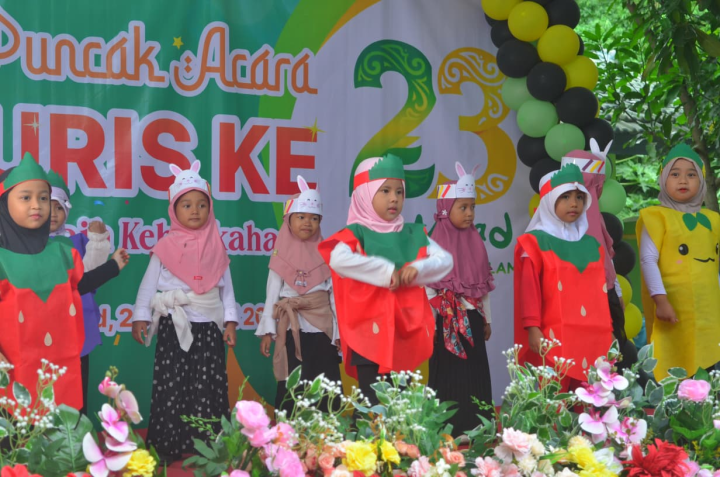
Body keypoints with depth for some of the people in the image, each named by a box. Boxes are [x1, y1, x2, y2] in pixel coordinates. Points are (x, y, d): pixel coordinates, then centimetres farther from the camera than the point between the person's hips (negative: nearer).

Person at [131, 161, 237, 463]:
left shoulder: (216, 247, 7)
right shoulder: (166, 247, 1)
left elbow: (226, 286, 9)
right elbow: (149, 283, 2)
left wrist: (230, 320, 3)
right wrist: (140, 316, -4)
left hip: (209, 327, 2)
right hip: (175, 326, -2)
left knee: (208, 387, 1)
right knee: (171, 386, -2)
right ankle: (166, 446, 4)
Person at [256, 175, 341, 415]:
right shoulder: (282, 257, 2)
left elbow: (334, 295, 7)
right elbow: (272, 295, 2)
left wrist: (340, 332, 4)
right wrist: (267, 331, -3)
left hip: (322, 332, 1)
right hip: (292, 332, -1)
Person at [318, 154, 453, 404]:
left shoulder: (413, 235, 10)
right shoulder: (357, 233, -6)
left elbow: (445, 260, 7)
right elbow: (338, 259, -26)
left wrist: (418, 268, -13)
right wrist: (385, 271, -21)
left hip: (405, 333, 5)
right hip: (370, 331, -5)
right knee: (373, 404, -5)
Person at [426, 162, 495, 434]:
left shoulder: (474, 242, 10)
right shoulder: (434, 243, -9)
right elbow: (427, 285, -10)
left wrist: (486, 319, 16)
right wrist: (430, 323, -12)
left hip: (472, 320, 6)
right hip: (447, 322, -6)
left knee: (475, 378, 6)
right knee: (449, 380, -3)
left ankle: (476, 431, 12)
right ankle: (448, 432, 2)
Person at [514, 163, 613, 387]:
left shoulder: (592, 245, 17)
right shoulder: (535, 242, 1)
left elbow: (601, 292, 19)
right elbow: (529, 288, -6)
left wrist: (609, 331, 17)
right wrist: (533, 327, -14)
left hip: (592, 338, 6)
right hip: (554, 338, -5)